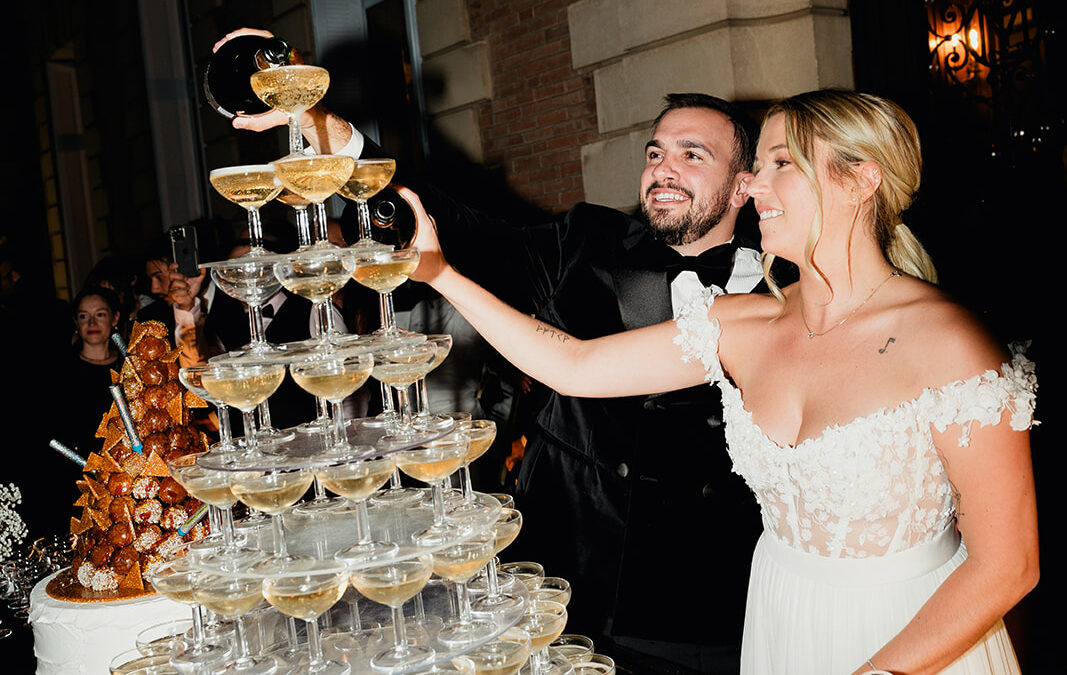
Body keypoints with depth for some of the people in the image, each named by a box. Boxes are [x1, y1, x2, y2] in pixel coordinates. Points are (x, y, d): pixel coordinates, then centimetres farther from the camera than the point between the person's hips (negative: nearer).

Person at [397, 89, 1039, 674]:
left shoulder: (945, 341, -22)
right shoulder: (744, 326, -6)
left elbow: (1006, 564, -19)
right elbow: (575, 367, -4)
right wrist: (441, 274, -7)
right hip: (780, 623, 5)